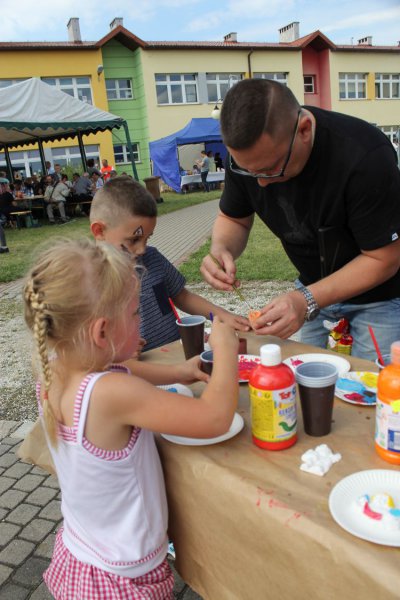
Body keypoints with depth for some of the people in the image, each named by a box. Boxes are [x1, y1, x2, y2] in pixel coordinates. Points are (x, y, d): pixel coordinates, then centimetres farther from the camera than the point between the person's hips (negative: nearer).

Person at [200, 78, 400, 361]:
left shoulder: (365, 156, -33)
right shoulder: (248, 151, -18)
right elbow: (234, 218, -2)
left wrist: (308, 301, -36)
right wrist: (221, 250, -26)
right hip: (314, 286, 5)